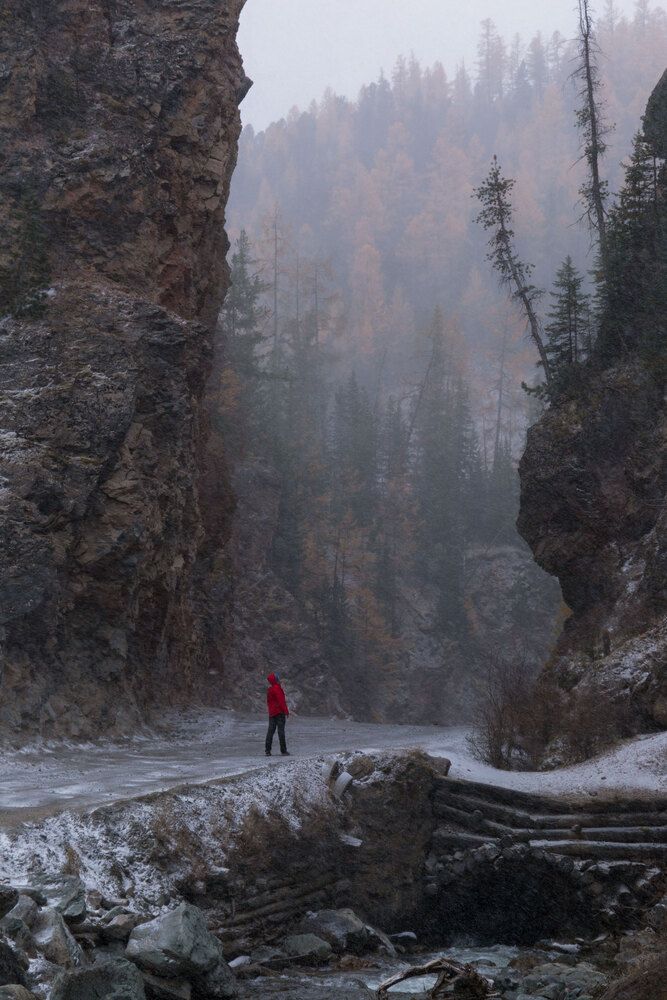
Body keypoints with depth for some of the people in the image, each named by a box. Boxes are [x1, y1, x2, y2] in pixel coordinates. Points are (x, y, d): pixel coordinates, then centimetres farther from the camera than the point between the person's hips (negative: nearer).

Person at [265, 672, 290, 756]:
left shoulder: (269, 689, 13)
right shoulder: (277, 688, -14)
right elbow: (281, 701, -18)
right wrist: (286, 711, -14)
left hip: (272, 713, 8)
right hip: (279, 712, -8)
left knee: (271, 731, 8)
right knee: (281, 731, -6)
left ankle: (267, 750, 6)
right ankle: (283, 751, -5)